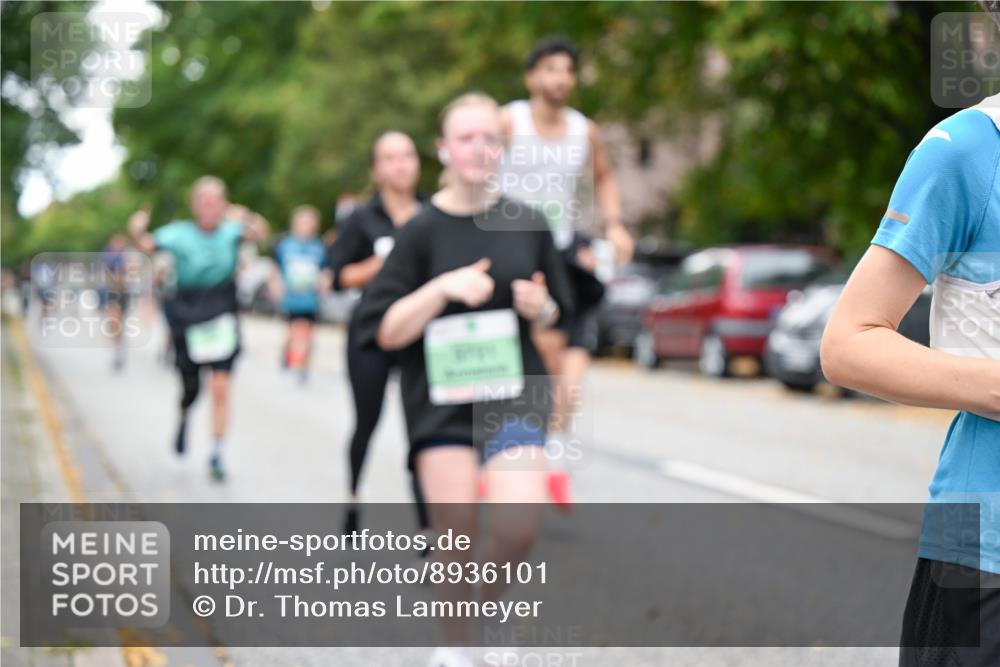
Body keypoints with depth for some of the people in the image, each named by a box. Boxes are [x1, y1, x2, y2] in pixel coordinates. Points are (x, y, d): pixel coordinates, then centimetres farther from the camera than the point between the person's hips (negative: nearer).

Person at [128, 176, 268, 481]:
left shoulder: (230, 230, -8)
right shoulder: (180, 233, -11)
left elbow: (252, 233, -29)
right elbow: (150, 245, -27)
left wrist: (257, 231, -53)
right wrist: (137, 233, -49)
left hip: (222, 317, 0)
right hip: (187, 316, 0)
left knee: (220, 387, -7)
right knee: (191, 387, 9)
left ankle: (216, 455, 6)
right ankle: (183, 419, 46)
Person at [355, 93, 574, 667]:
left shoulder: (528, 223, 4)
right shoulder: (422, 231, -4)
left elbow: (554, 313, 16)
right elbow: (386, 331, -7)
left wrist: (539, 308, -7)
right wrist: (444, 287, -19)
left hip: (514, 393, 1)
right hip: (442, 398, -1)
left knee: (523, 514, -17)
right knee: (455, 527, 0)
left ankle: (493, 594, 14)